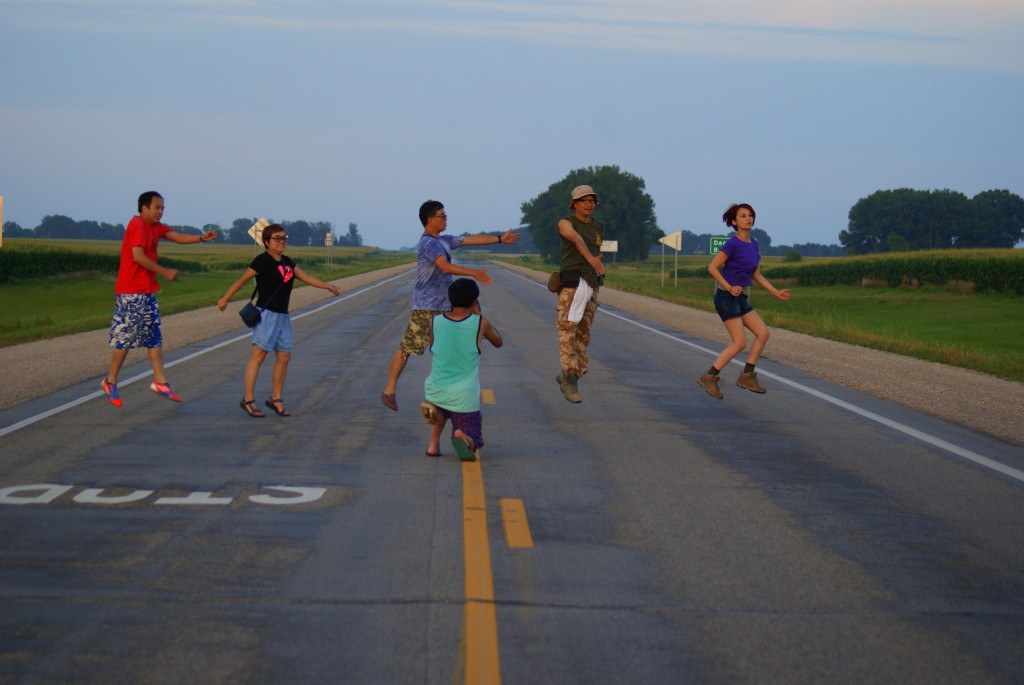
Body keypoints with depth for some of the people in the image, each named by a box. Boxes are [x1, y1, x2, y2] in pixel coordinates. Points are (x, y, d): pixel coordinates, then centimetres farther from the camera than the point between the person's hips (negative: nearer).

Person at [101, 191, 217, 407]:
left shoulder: (155, 226, 16)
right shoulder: (137, 225, -13)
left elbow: (177, 237, 5)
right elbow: (138, 256, -22)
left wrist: (201, 238, -11)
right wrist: (165, 272, -17)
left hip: (147, 292, 10)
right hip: (131, 293, -10)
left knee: (154, 338, 8)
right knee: (125, 338, -3)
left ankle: (160, 382, 9)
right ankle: (110, 381, 8)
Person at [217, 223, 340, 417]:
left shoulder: (287, 262, 14)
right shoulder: (263, 260, -8)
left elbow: (305, 277, 20)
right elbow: (243, 279, -6)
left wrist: (328, 287, 13)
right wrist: (225, 299, -4)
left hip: (282, 315, 8)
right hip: (266, 313, -8)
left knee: (284, 356, 7)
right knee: (259, 355, -9)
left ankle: (276, 399, 16)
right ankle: (248, 400, -6)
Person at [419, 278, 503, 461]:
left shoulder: (435, 322, -1)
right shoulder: (480, 323, -5)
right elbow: (498, 342, 15)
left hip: (435, 395, 3)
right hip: (464, 399, -3)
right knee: (473, 447, 11)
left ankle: (434, 444, 15)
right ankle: (462, 437, -25)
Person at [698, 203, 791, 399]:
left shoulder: (753, 244, 10)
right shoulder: (733, 244, -14)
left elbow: (756, 275, 18)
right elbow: (712, 267, -15)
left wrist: (776, 292, 15)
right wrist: (730, 288, -21)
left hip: (741, 299, 8)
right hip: (726, 297, -8)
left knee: (762, 333, 2)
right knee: (740, 342, -12)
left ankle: (747, 376, 6)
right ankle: (709, 377, -5)